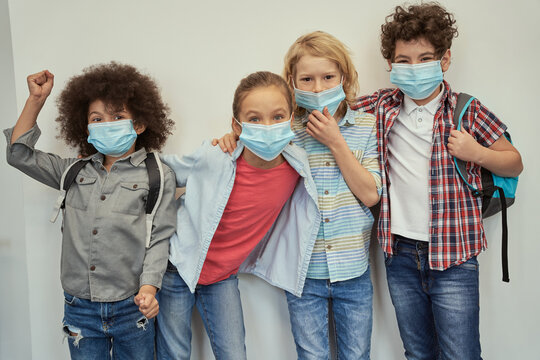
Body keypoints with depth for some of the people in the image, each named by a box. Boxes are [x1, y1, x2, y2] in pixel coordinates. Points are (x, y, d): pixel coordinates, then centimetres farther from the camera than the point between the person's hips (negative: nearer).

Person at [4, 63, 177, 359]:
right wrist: (36, 100, 8)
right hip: (79, 307, 3)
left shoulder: (158, 177, -3)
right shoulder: (75, 172, 8)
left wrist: (148, 287, -18)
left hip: (131, 307, -3)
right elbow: (20, 154, 14)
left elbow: (160, 238, -6)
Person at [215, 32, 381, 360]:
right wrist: (235, 140, -13)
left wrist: (336, 142, -15)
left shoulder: (366, 125, -2)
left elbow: (370, 195, -9)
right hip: (304, 271, 0)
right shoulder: (285, 131, -4)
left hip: (354, 270, 1)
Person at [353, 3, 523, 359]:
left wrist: (477, 153, -15)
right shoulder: (382, 106, 2)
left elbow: (514, 163, 5)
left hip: (452, 256, -2)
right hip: (401, 253, 3)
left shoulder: (467, 111, -4)